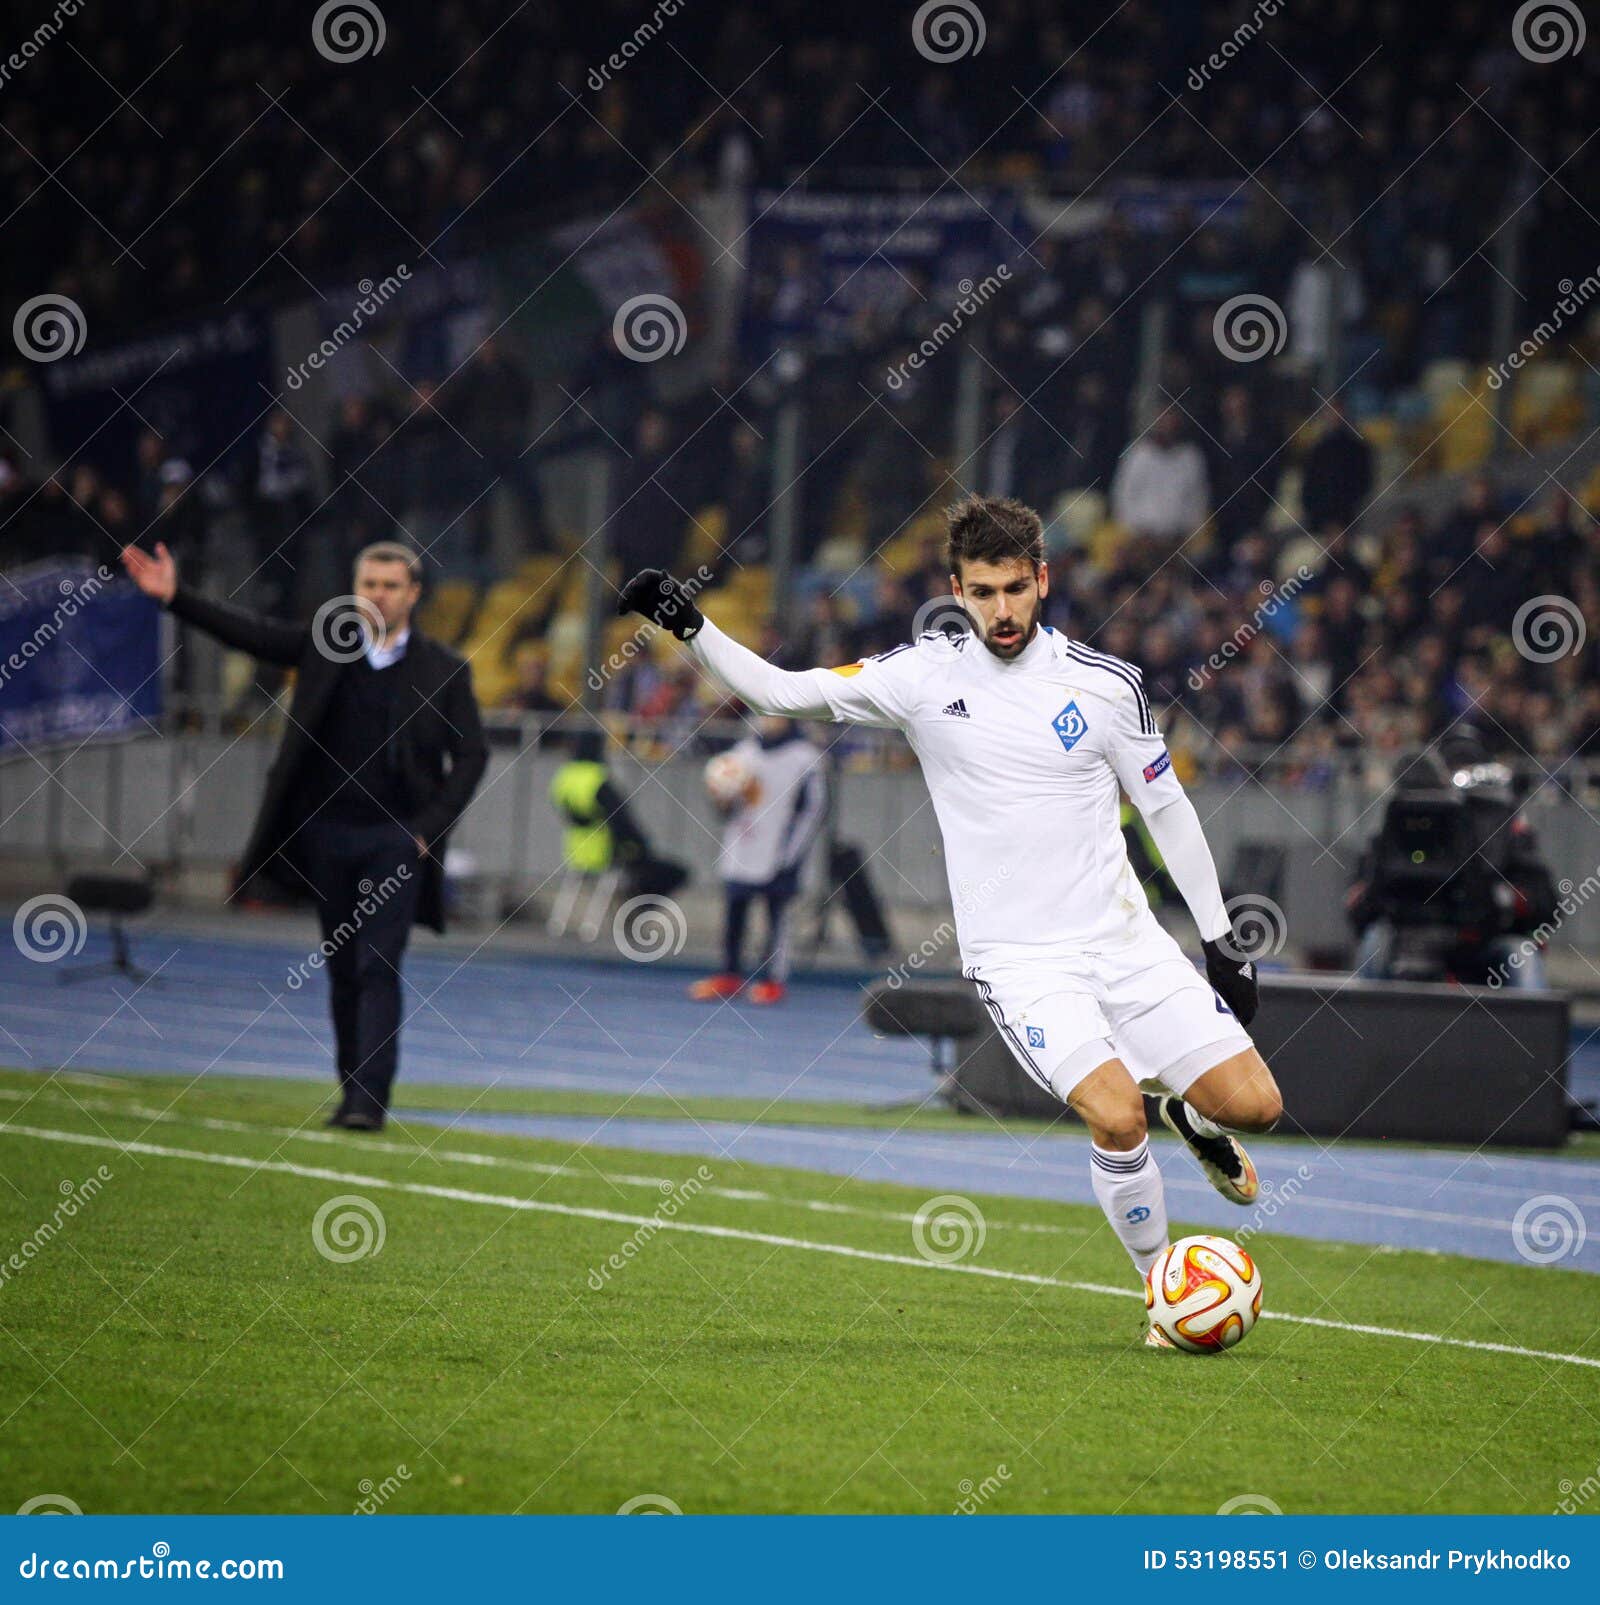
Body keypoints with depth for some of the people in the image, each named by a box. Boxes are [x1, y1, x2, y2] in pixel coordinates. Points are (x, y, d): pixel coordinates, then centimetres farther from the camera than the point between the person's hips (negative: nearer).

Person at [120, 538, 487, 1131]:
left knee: (379, 968, -11)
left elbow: (470, 757, 2)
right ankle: (352, 1089, 20)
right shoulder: (326, 642, 6)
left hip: (396, 839, -3)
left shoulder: (442, 670, 1)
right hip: (328, 833, 3)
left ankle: (370, 1097, -13)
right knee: (343, 970, 10)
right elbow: (251, 633, 2)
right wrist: (174, 597, -9)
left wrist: (430, 828, -7)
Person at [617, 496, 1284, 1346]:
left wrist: (1220, 941, 11)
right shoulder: (925, 674, -2)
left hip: (1124, 940, 2)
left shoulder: (1107, 684, 0)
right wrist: (692, 626, -16)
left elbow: (1168, 809, 10)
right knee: (1116, 1118, -25)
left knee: (1255, 1105, -6)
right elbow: (782, 692, -1)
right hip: (1017, 962, -2)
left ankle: (1192, 1119, 32)